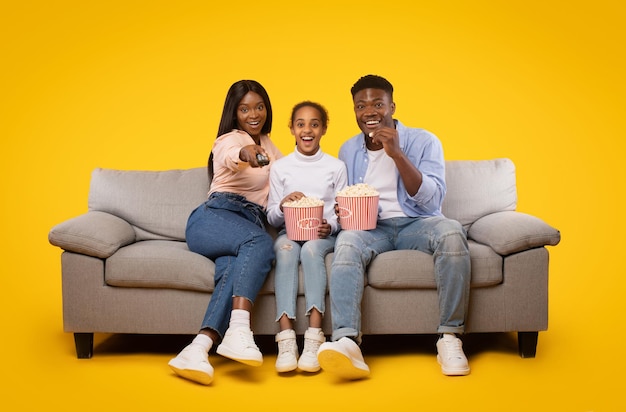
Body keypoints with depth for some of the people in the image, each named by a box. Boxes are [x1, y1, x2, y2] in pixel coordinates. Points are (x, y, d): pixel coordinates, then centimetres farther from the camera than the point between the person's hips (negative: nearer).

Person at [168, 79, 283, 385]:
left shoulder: (268, 145, 28)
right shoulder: (229, 139, 5)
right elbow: (229, 157, -20)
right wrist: (244, 152, -45)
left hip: (253, 222, 4)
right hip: (214, 216, -4)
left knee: (234, 270, -32)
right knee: (261, 243, -37)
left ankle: (198, 348, -48)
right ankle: (238, 332, -47)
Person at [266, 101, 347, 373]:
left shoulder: (336, 167, 10)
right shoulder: (280, 167, 11)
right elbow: (272, 217, 9)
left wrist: (329, 227, -13)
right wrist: (282, 206, -13)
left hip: (324, 235, 0)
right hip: (289, 232, 1)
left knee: (311, 249, -36)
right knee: (286, 248, -35)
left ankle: (314, 339, -44)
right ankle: (286, 340, -45)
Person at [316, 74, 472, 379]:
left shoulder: (423, 142, 5)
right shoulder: (348, 151, 15)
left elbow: (431, 200, -8)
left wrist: (396, 153, -16)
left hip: (416, 225, -1)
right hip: (372, 228, 1)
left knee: (451, 232, -35)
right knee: (347, 242, -34)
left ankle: (449, 337, -27)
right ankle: (346, 342, -48)